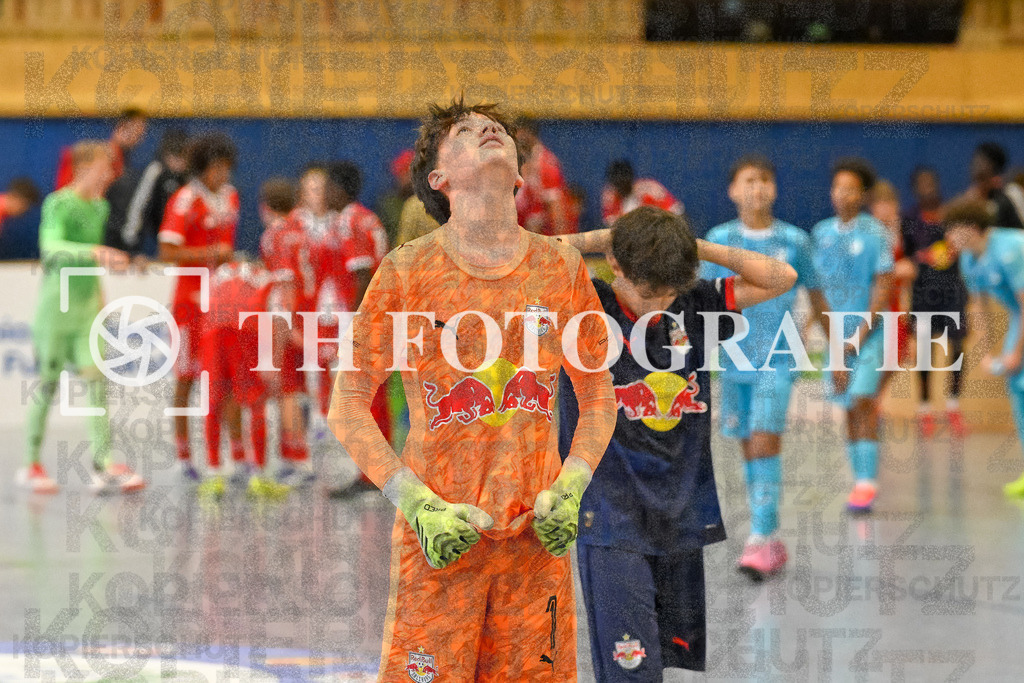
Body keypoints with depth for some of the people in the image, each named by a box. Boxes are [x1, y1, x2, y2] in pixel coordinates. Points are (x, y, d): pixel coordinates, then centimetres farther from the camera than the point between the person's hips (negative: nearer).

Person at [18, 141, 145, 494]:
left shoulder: (100, 207, 10)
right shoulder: (59, 204, -13)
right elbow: (51, 246, -31)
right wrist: (94, 252, -43)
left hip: (88, 306, 6)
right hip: (57, 303, -6)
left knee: (97, 380, -5)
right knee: (48, 383, 2)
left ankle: (103, 466, -9)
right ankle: (31, 465, 14)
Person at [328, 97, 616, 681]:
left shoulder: (562, 268, 6)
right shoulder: (408, 272, -3)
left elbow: (599, 396, 15)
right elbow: (349, 405, 0)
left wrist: (569, 491, -1)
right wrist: (417, 503, -10)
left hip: (537, 539, 2)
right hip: (441, 540, -2)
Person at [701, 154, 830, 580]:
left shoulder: (794, 241, 1)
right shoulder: (719, 240, 3)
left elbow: (815, 297, 11)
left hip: (777, 357, -3)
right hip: (735, 357, 3)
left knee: (765, 442, -16)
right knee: (750, 449, 9)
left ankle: (761, 540, -18)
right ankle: (772, 542, 20)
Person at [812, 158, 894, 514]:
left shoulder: (875, 234, -5)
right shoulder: (821, 234, 8)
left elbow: (883, 287, -8)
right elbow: (816, 284, 13)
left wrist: (860, 334, -12)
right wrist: (829, 335, 5)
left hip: (869, 329, -5)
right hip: (835, 332, 5)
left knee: (862, 401, -15)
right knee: (849, 408, 7)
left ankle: (867, 482, -17)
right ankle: (861, 479, 15)